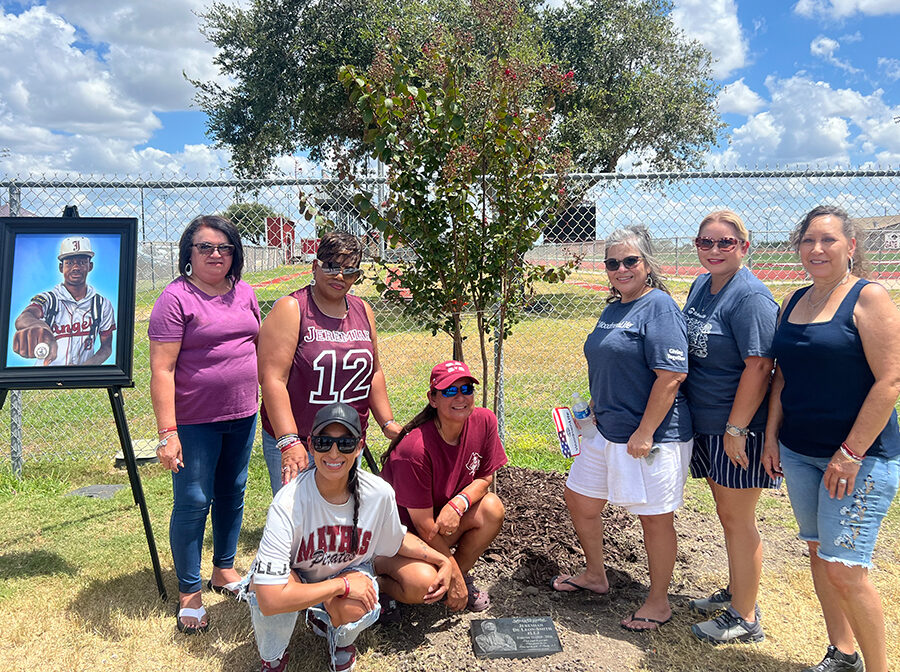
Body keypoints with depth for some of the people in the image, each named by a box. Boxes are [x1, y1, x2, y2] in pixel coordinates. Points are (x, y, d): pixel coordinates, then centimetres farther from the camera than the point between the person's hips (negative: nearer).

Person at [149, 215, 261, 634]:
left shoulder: (244, 293, 7)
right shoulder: (176, 298, -12)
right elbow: (162, 370, -15)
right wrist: (167, 433, -20)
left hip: (242, 415, 6)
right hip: (194, 421, -6)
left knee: (233, 493, 17)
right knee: (193, 502, 2)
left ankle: (224, 569, 36)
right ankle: (189, 592, 18)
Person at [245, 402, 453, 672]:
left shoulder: (380, 493, -22)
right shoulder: (288, 504, -35)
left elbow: (396, 541, 3)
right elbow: (270, 601, -40)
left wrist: (444, 561, -5)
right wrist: (342, 585, -33)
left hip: (350, 568, 3)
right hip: (294, 578, -2)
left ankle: (341, 639, 8)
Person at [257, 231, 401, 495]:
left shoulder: (362, 310, 9)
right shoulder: (290, 309, -9)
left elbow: (374, 371, 17)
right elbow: (273, 379, -17)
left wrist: (387, 423, 9)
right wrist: (289, 442, -25)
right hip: (297, 446, -5)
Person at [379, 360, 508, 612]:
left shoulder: (484, 421, -13)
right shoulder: (414, 449, -30)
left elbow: (484, 478, 0)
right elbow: (424, 525, -24)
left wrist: (458, 504, -22)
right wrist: (454, 579, -17)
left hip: (445, 514, 6)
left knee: (492, 508, -19)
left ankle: (462, 573, 3)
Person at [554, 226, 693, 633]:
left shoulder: (658, 306, -15)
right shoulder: (613, 310, 11)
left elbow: (672, 375, -22)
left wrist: (644, 433, -22)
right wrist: (596, 409, 16)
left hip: (652, 436, -9)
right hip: (608, 431, 10)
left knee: (655, 518, 6)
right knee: (579, 500, 18)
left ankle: (659, 602, 26)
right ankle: (595, 576, 39)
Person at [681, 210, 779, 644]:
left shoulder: (750, 296, -18)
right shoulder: (700, 286, 8)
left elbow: (758, 367, -22)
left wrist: (736, 429, -21)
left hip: (740, 428, -8)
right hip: (706, 424, 8)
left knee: (737, 517, 2)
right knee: (726, 511, 19)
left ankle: (744, 618, 17)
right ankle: (735, 592, 37)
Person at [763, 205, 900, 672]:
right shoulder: (793, 303, 8)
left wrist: (851, 453, -18)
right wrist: (772, 436, 7)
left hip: (862, 454, -6)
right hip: (799, 451, 7)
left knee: (843, 569, -7)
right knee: (818, 552, 15)